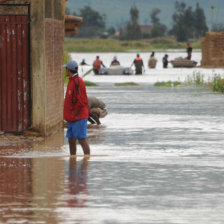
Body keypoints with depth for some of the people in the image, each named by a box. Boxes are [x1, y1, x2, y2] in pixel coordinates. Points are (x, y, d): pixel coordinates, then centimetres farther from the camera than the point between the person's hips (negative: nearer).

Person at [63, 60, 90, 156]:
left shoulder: (78, 82, -15)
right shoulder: (71, 81, 16)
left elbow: (81, 101, -20)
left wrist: (74, 114, -15)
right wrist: (69, 116, 16)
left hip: (78, 117, -10)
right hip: (72, 118, 10)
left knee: (82, 140, -9)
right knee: (71, 140, 10)